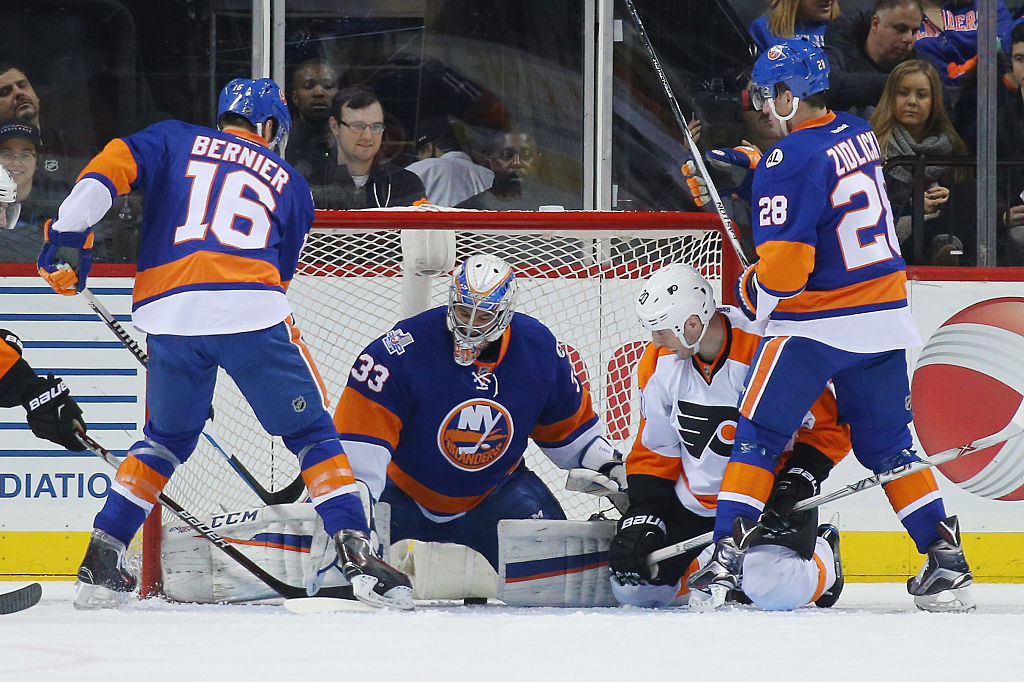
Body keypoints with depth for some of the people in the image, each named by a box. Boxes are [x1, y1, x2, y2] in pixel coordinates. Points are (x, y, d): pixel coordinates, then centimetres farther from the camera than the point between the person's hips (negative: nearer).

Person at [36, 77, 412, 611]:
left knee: (167, 437, 23)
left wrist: (69, 234, 0)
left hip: (168, 307, 2)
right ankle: (354, 552, -2)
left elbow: (110, 167, 3)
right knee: (310, 431, 12)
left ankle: (102, 560, 15)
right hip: (253, 313, -2)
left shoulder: (175, 141, 22)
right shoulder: (290, 183, 24)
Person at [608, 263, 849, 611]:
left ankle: (821, 557, 8)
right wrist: (642, 516, -4)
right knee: (633, 589, -4)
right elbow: (655, 450, 5)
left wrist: (798, 483, -24)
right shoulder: (659, 362, -5)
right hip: (694, 503, 5)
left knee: (771, 590, -28)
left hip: (769, 501, -5)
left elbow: (827, 430, -14)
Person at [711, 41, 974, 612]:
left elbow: (784, 264, -21)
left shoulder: (789, 162, -17)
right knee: (888, 443, 13)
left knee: (758, 435, 2)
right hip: (886, 317, 7)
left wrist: (749, 296, -2)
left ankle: (727, 557, -5)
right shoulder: (860, 134, 6)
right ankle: (946, 563, 8)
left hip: (817, 324, -7)